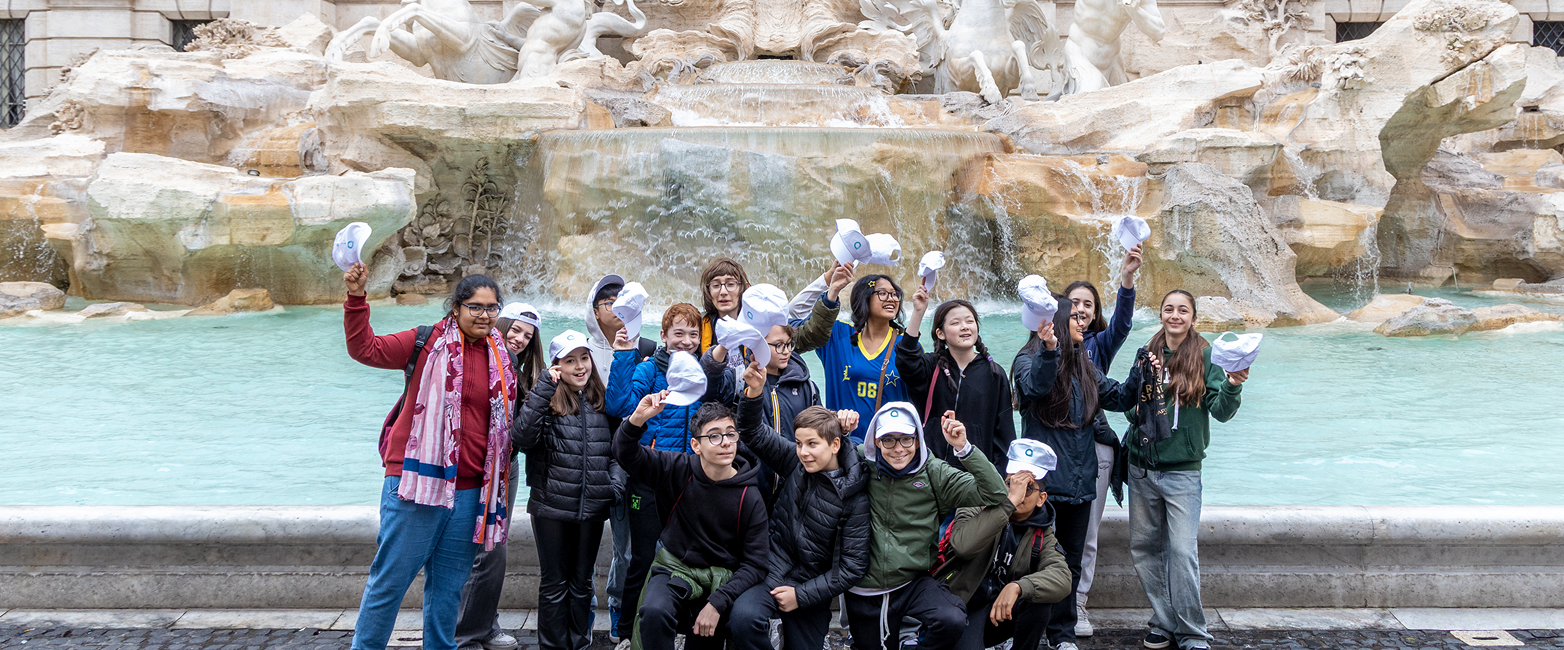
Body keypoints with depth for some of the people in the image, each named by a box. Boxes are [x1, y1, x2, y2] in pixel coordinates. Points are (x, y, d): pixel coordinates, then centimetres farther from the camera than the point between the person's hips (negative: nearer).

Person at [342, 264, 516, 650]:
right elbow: (365, 349, -10)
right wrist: (356, 298, -22)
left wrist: (497, 485, 16)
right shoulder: (427, 343, -2)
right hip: (417, 484, -4)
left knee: (448, 586, 14)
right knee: (390, 578, 0)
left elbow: (506, 426, 19)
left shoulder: (502, 360, 11)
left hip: (469, 491, 5)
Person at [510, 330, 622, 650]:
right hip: (552, 507, -4)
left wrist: (616, 481, 0)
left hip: (592, 509, 4)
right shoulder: (546, 401, -5)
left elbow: (615, 448, 17)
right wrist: (544, 388, -22)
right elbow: (522, 438, -22)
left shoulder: (602, 402, 8)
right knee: (554, 582, 6)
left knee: (582, 581, 14)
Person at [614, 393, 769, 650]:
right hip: (675, 567, 0)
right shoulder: (680, 469, -5)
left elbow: (755, 564, -9)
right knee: (654, 612, -32)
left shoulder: (750, 498, -9)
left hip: (722, 578, 0)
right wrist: (637, 419, -26)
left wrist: (718, 602, -22)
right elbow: (627, 454, -4)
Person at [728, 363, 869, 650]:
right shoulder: (795, 463, -2)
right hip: (775, 570, 0)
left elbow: (852, 567, -10)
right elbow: (755, 432, -6)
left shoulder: (854, 499, -11)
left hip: (812, 585, 0)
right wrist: (754, 392, -26)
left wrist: (802, 595, -12)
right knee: (744, 617, -30)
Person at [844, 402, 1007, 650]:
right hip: (864, 591, 1)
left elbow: (994, 493, -11)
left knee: (952, 621, -29)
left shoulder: (933, 473, -5)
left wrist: (963, 447, -21)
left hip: (913, 582, -1)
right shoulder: (862, 466, -5)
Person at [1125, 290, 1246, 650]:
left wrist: (1232, 386, -30)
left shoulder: (1205, 357, -5)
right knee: (1144, 547, 10)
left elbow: (1221, 411, -11)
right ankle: (1163, 621, 24)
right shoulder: (1146, 354, 5)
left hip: (1182, 469, -4)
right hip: (1142, 467, 4)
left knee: (1183, 551, -7)